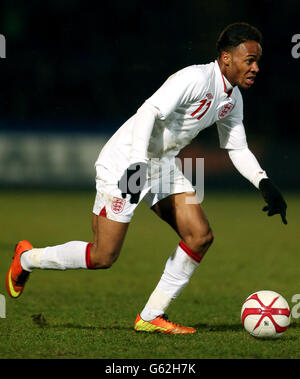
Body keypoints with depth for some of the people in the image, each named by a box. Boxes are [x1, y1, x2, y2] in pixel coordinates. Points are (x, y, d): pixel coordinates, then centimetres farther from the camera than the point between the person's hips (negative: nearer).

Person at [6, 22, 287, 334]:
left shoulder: (232, 98, 5)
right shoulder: (195, 78, -24)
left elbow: (237, 148, 14)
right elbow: (149, 112, -34)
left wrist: (265, 184, -1)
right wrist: (137, 164, -44)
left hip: (163, 164, 9)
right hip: (126, 162, -9)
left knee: (201, 236, -7)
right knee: (102, 258, -6)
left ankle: (151, 317, 2)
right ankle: (26, 258, 20)